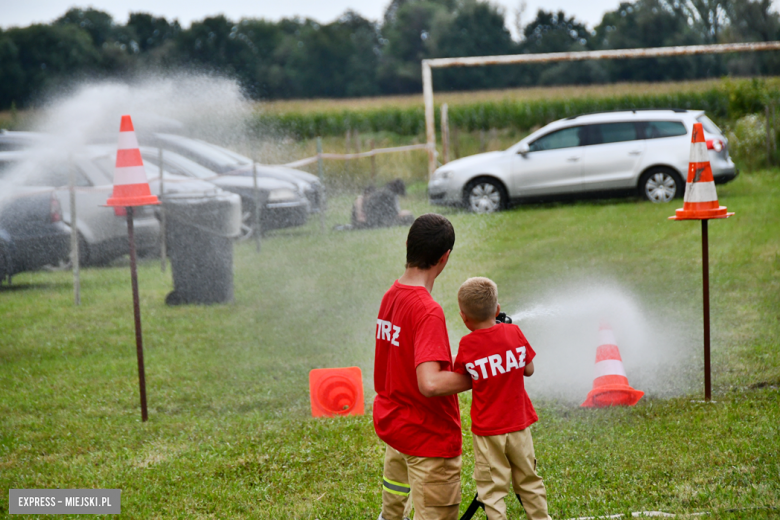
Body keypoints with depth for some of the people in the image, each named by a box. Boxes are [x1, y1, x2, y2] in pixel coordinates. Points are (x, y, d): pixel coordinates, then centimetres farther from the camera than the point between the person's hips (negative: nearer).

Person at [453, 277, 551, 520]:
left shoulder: (467, 345, -12)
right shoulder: (513, 332, -6)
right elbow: (529, 370, 3)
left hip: (487, 430, -3)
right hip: (519, 424, 3)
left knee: (492, 490, 2)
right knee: (529, 481, 17)